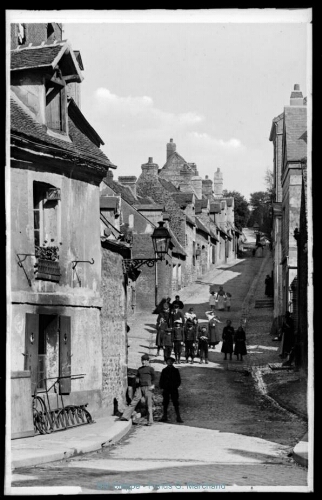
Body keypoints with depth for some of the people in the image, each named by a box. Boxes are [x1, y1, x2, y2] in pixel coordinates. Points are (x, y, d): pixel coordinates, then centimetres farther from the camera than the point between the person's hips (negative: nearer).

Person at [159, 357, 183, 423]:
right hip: (166, 389, 2)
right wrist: (161, 386, -3)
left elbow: (179, 380, 5)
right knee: (165, 403, 6)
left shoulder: (176, 370, 5)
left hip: (174, 389, -2)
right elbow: (161, 380, 12)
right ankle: (164, 417, 14)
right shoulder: (164, 370, 10)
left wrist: (176, 386, -10)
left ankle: (178, 417, -4)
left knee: (176, 403, -5)